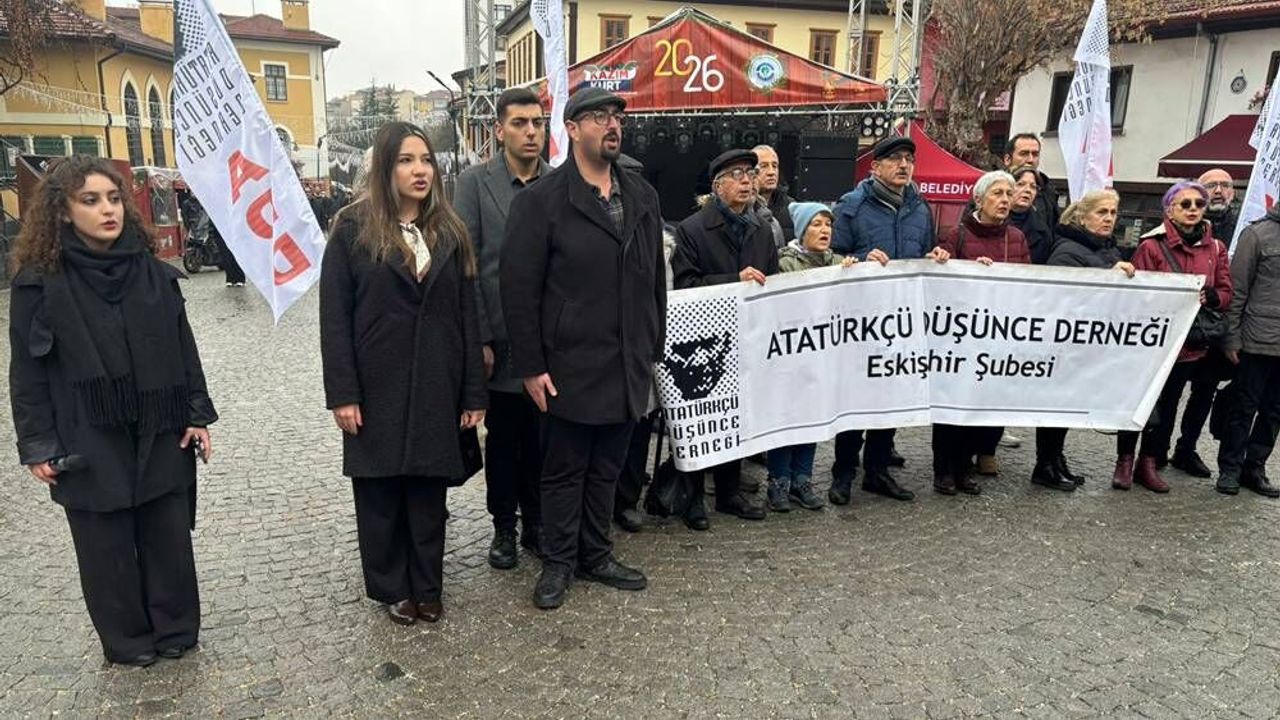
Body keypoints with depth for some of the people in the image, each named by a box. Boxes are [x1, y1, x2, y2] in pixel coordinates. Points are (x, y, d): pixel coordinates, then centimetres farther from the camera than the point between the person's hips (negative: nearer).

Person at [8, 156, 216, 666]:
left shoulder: (154, 273, 2)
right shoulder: (39, 281, -6)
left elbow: (183, 348, 6)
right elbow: (28, 370, -3)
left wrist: (198, 415, 3)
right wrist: (38, 445, -6)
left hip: (160, 434, 2)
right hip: (88, 443, -2)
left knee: (169, 537, 11)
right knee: (107, 547, 11)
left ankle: (176, 629, 29)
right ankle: (127, 640, 29)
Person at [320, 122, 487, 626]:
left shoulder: (449, 231, 7)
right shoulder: (354, 229, -2)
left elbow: (467, 316, 5)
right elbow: (334, 317, -5)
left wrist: (473, 392, 1)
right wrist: (342, 393, -11)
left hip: (435, 389, 2)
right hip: (378, 389, -2)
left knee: (428, 490, 10)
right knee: (381, 492, 10)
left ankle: (427, 588, 26)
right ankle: (392, 589, 26)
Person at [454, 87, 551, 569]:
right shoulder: (474, 183, -2)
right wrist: (480, 339, -9)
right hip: (501, 341, -2)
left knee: (541, 437, 12)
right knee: (503, 438, 10)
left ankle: (536, 522, 29)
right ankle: (504, 528, 26)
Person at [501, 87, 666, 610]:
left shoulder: (643, 197, 9)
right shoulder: (541, 200, -8)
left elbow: (655, 278, 12)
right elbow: (519, 289, -10)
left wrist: (654, 350, 10)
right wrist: (531, 367, -12)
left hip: (628, 367, 5)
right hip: (569, 368, -5)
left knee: (606, 470, 16)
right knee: (564, 472, 9)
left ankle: (596, 556, 33)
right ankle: (558, 563, 26)